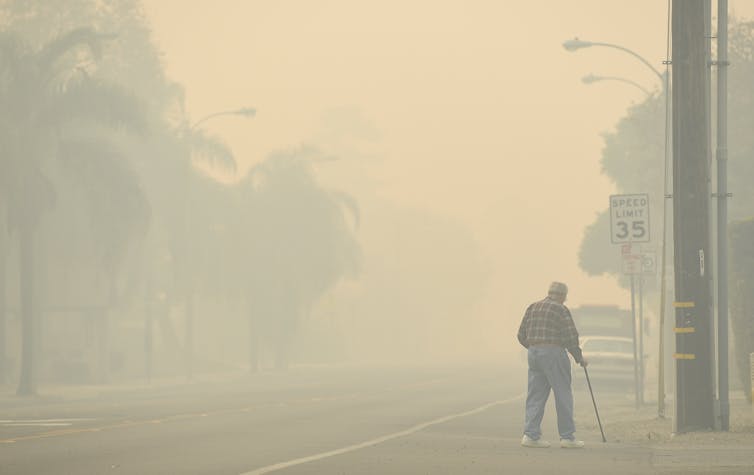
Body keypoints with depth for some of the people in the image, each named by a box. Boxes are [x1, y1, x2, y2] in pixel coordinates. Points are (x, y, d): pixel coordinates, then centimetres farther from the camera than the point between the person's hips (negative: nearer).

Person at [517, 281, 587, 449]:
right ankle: (567, 437, 3)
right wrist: (579, 357, 3)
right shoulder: (560, 310, -6)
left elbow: (522, 336, 12)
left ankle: (531, 435, 0)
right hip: (553, 354, -6)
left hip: (533, 353, 6)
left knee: (536, 395, 9)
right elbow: (570, 336, -10)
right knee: (563, 395, 1)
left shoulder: (532, 308, 12)